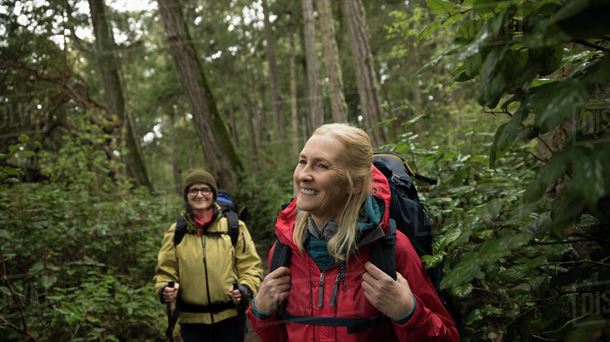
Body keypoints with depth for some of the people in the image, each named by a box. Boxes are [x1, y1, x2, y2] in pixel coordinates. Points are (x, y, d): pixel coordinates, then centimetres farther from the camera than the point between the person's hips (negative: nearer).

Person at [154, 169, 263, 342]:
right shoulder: (176, 232, 3)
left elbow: (251, 266, 1)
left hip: (229, 318, -1)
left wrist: (244, 288, -18)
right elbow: (165, 271, 6)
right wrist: (164, 289, -15)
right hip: (192, 321, 1)